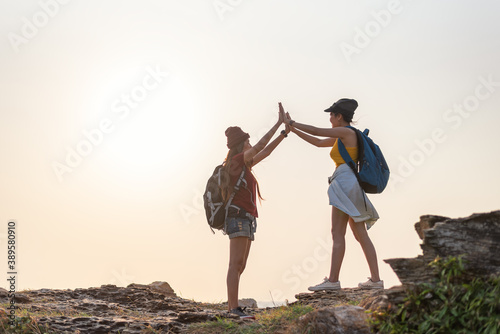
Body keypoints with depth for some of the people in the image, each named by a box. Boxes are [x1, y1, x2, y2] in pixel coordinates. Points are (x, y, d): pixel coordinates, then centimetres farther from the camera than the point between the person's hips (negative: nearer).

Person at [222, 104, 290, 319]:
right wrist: (279, 123, -6)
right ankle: (235, 309, -24)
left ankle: (231, 308, 3)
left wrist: (284, 133, 22)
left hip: (246, 220, 10)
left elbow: (265, 152, 26)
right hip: (239, 217, -10)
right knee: (236, 264, -17)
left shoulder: (243, 165, 23)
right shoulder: (236, 160, -3)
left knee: (240, 266, 5)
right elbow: (261, 146, -11)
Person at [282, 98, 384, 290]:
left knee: (338, 233, -11)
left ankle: (333, 280, -13)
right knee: (361, 235, 5)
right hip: (351, 188, 10)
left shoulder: (347, 132, -5)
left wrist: (292, 123, 5)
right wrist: (294, 129, 28)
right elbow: (318, 142, 28)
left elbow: (316, 132, -6)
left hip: (346, 182, -10)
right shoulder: (341, 137, 21)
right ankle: (375, 279, 3)